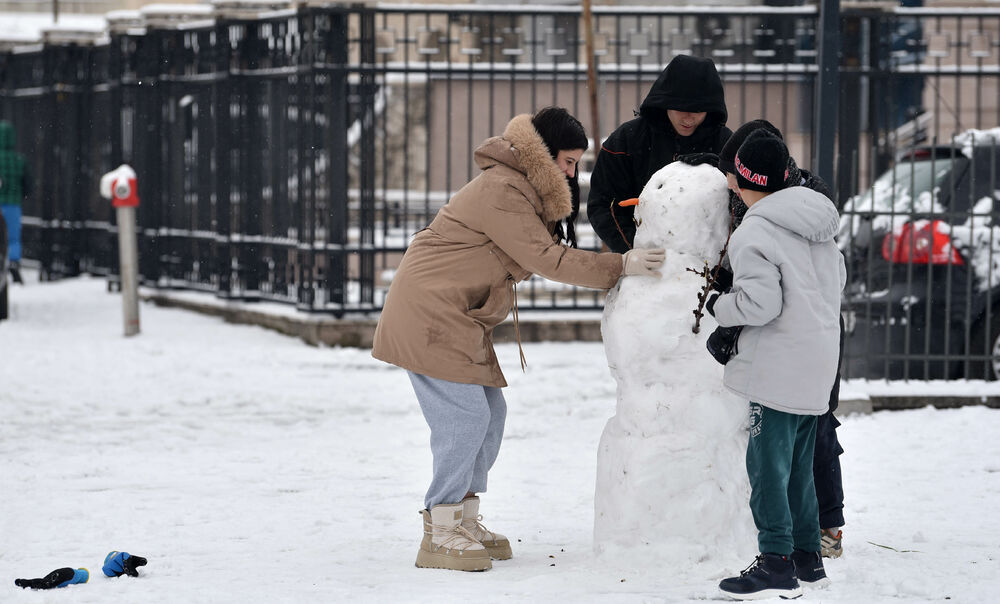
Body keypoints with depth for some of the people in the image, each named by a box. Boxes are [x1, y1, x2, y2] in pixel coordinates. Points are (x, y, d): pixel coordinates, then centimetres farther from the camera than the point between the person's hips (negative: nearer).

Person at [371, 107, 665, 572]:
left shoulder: (525, 192, 16)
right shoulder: (500, 191, -18)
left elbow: (547, 253, 11)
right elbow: (545, 258, -21)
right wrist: (619, 267, -21)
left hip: (459, 317, 11)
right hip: (429, 312, -11)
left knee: (489, 414, 9)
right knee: (464, 416, -13)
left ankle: (463, 521, 17)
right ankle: (441, 534, -8)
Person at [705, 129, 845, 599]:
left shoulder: (754, 234, -15)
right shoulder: (819, 227, 11)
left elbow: (760, 302, -20)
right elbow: (837, 277, 21)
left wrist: (720, 306, -4)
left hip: (778, 367, -9)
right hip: (817, 364, 9)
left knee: (768, 461, -4)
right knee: (797, 463, 17)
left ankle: (777, 562, -5)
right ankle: (807, 556, 23)